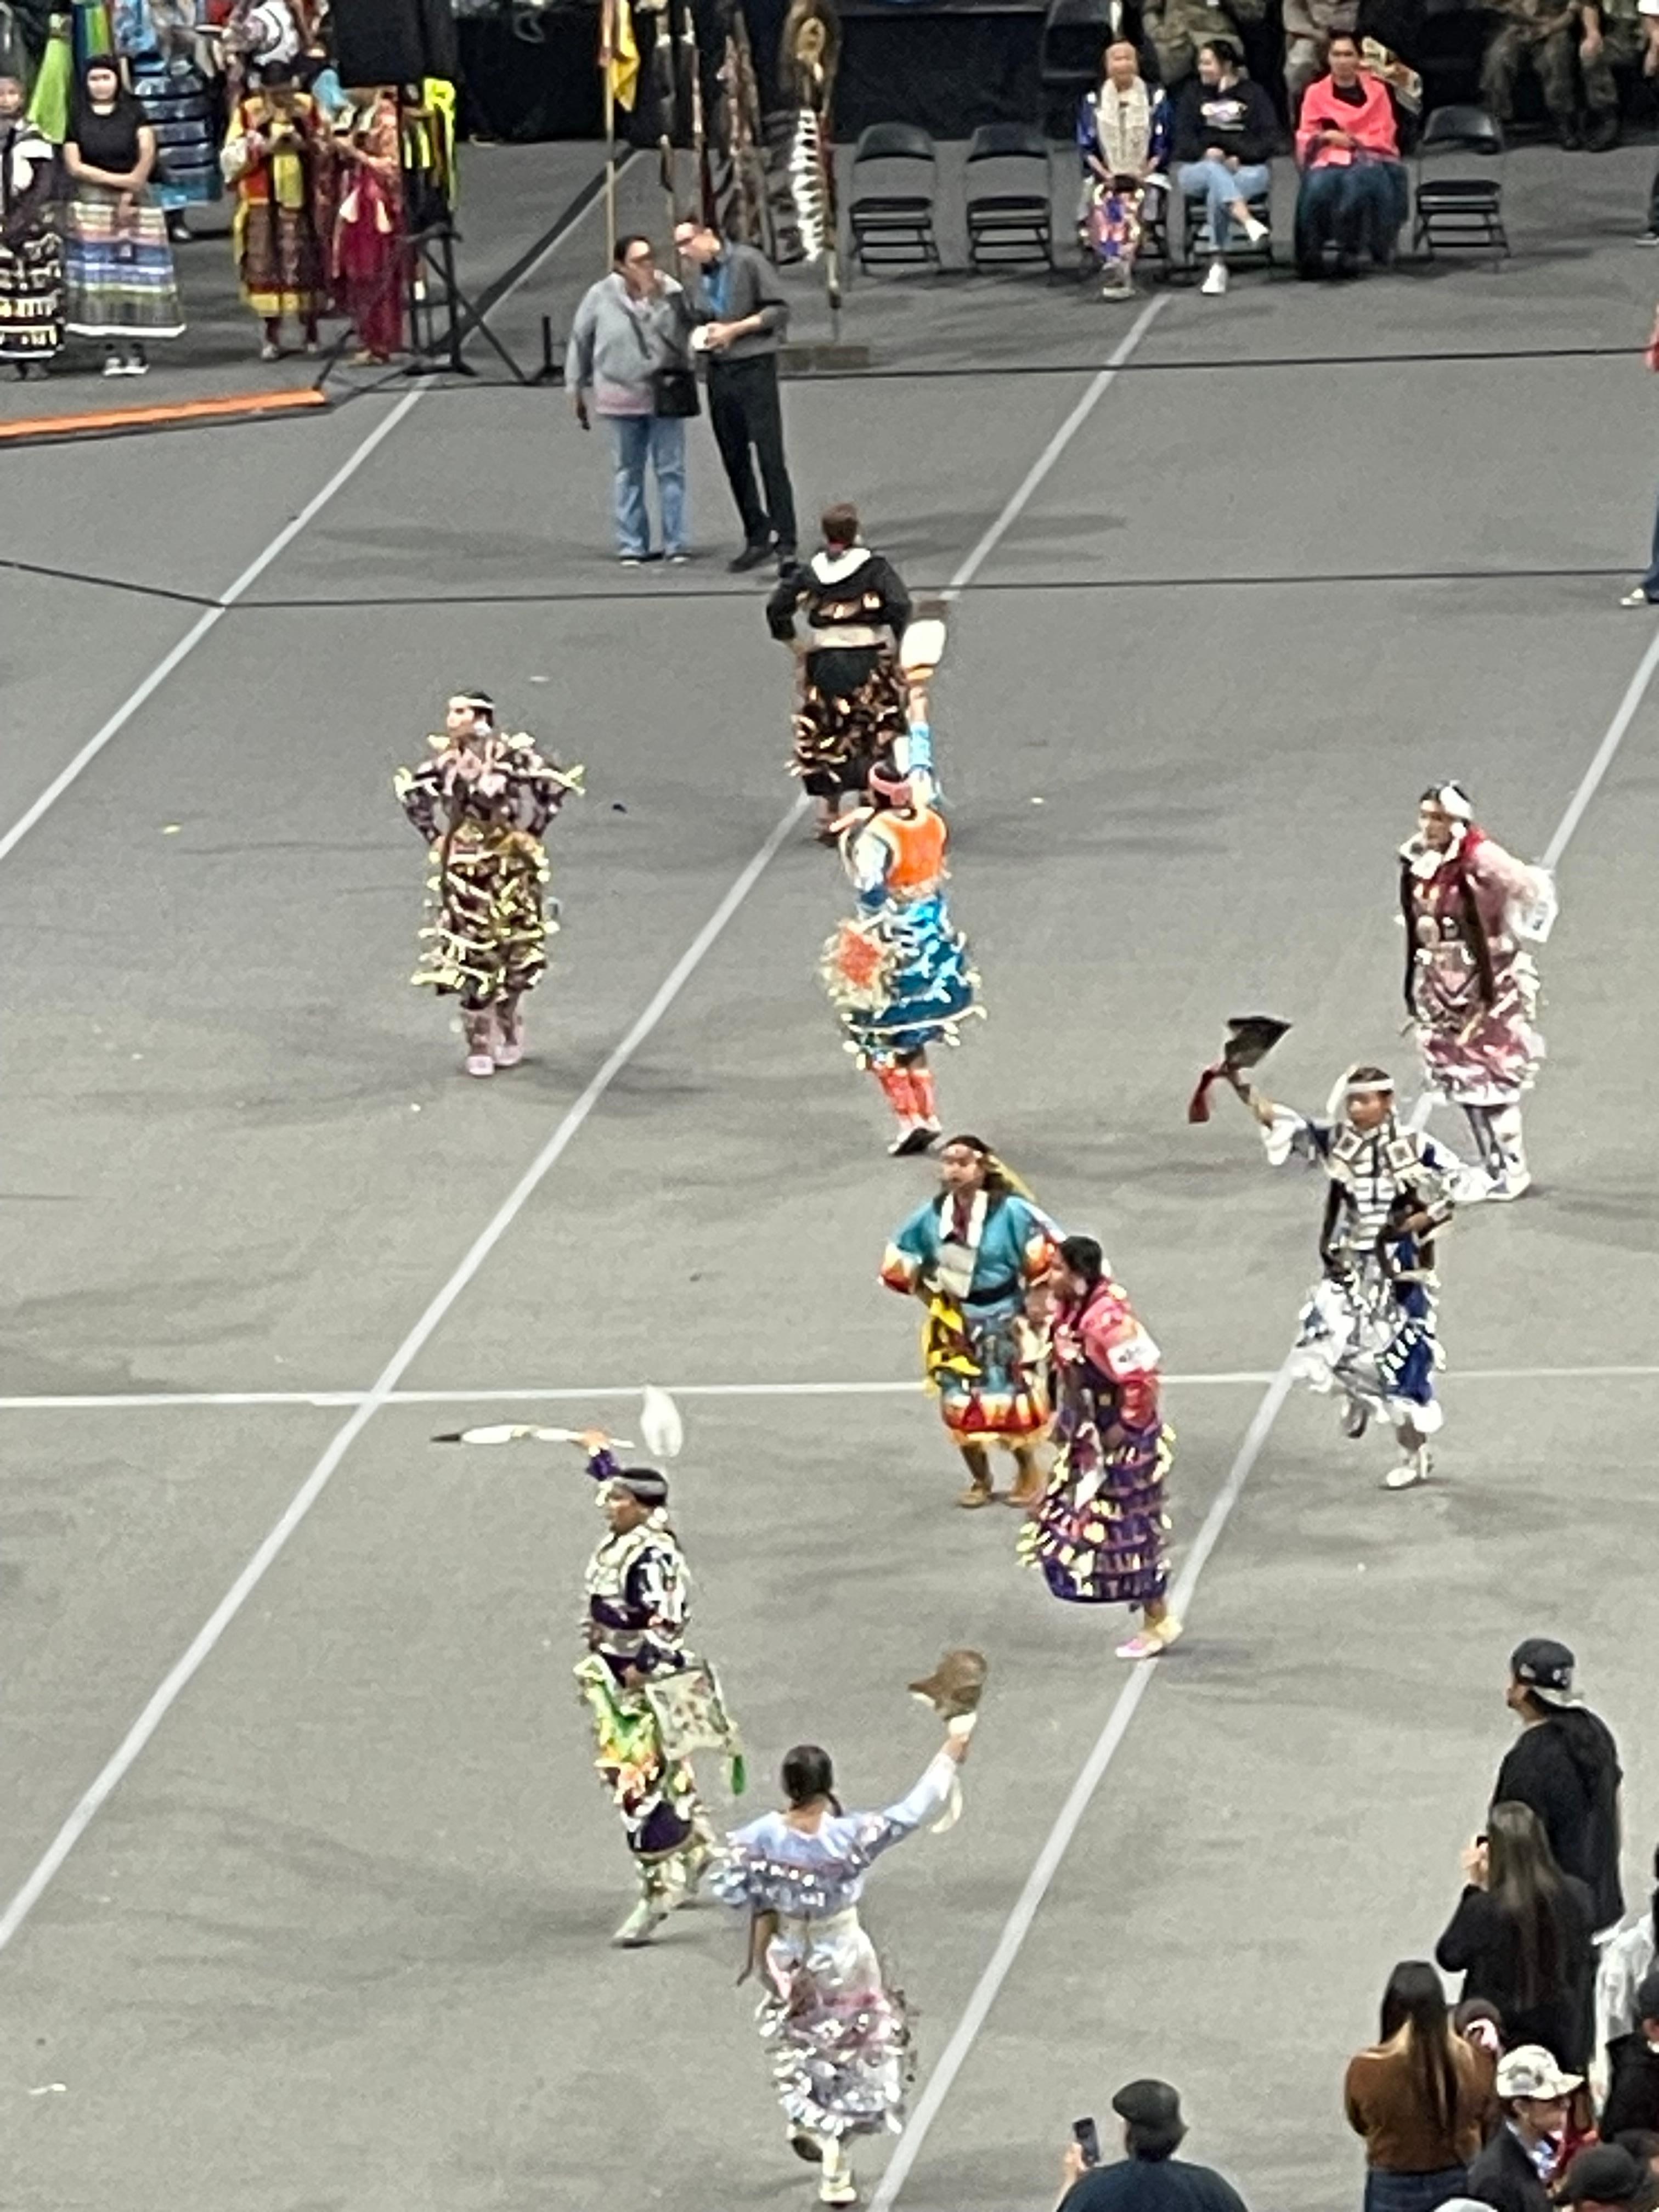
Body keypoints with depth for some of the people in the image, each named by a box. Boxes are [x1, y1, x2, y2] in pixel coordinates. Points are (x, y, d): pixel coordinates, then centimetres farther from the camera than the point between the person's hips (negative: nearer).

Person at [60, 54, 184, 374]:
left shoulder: (133, 113, 5)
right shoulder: (77, 118, 4)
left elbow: (148, 153, -4)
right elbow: (74, 165, -3)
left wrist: (129, 195, -11)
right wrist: (117, 179, -10)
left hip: (134, 200, 0)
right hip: (91, 201, 0)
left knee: (136, 272, -5)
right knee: (99, 274, -6)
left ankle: (136, 346, -2)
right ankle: (112, 350, -4)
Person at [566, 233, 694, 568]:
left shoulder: (670, 292, -6)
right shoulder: (600, 297, -5)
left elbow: (679, 335, -17)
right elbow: (580, 342, 6)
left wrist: (657, 300, -24)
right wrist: (577, 389, 11)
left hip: (664, 393, 0)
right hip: (622, 396, 0)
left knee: (671, 471, 1)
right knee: (628, 474, 8)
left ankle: (675, 544, 8)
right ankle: (631, 546, 15)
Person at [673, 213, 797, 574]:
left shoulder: (748, 261, -8)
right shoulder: (699, 274, 11)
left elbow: (780, 311, -8)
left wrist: (734, 329, -14)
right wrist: (701, 334, -1)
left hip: (754, 367, -7)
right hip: (719, 371, 7)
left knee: (770, 459, -8)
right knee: (734, 462, 9)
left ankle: (786, 544, -9)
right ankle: (757, 537, 19)